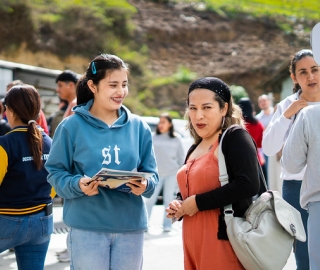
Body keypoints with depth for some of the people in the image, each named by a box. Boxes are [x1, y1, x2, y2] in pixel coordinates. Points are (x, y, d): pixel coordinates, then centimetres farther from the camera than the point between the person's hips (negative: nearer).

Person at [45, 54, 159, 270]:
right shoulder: (72, 126, -4)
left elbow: (151, 174, 6)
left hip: (131, 226, 3)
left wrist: (145, 185, -16)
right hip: (87, 227, -3)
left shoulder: (139, 127, 5)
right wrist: (78, 184, -22)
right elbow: (56, 172, -2)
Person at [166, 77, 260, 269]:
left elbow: (248, 185, -22)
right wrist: (179, 207, 5)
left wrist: (199, 202, -16)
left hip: (225, 240, -8)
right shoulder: (196, 148, 16)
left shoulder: (236, 137, -9)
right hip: (194, 242, 8)